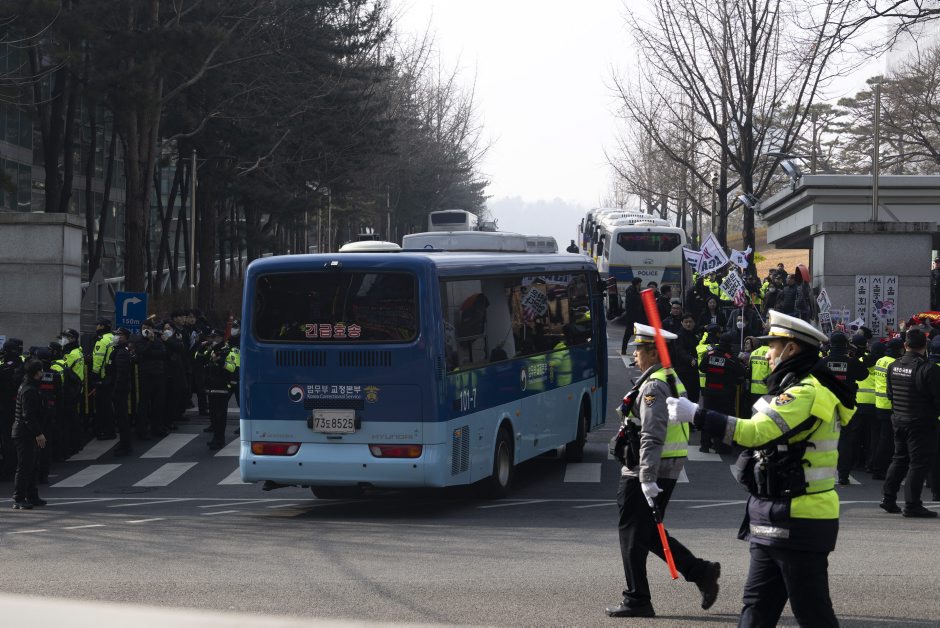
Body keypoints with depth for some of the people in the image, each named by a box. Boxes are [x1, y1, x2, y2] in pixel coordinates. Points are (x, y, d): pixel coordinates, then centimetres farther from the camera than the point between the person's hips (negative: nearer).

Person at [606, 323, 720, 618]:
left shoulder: (653, 386, -17)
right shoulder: (673, 380, 15)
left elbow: (652, 437, -24)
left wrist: (647, 480, -27)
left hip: (646, 472, -10)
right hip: (669, 470, 10)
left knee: (633, 535, -1)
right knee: (649, 534, 16)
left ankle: (637, 601, 4)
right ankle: (701, 572, 11)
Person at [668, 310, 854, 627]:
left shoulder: (808, 393, -19)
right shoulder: (798, 387, 16)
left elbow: (756, 431, -28)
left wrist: (695, 414, -23)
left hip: (797, 524, -11)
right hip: (777, 519, 11)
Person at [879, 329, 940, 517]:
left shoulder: (893, 366, 1)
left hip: (898, 421, 7)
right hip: (921, 423, -7)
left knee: (900, 459, 19)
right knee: (919, 462, 0)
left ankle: (888, 498, 21)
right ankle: (911, 505, 0)